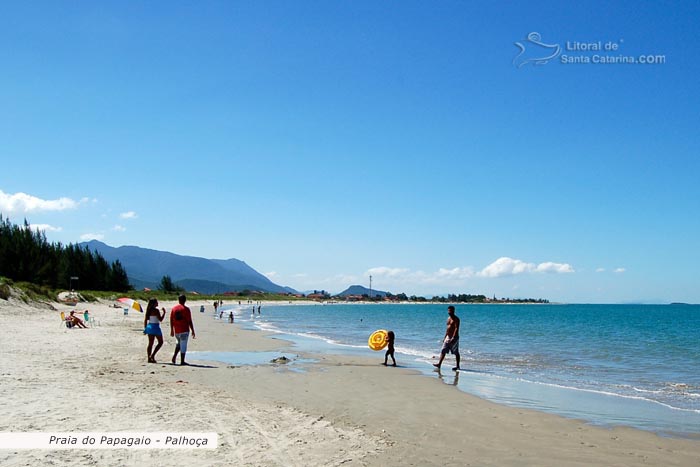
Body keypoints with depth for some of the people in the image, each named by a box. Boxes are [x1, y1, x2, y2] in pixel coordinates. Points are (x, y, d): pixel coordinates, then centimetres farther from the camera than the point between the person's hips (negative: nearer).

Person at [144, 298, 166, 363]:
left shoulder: (148, 310, 7)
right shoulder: (156, 310, -15)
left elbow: (145, 320, 10)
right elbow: (160, 319, -14)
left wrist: (145, 329, 15)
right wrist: (164, 312, -4)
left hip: (149, 326, 7)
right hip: (155, 327, -7)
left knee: (150, 343, 10)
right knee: (160, 342, 6)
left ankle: (149, 358, 9)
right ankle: (152, 355, -3)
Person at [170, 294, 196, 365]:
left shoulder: (173, 308, 5)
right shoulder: (186, 309, -9)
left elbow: (171, 320, 8)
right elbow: (189, 321, -10)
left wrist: (172, 330, 17)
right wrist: (193, 331, -5)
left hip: (176, 331, 5)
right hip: (184, 330, -5)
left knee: (179, 343, 25)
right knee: (183, 345, 1)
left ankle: (174, 356, 8)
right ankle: (182, 361, 2)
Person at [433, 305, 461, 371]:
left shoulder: (456, 319, -12)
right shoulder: (448, 318, 14)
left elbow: (456, 329, -19)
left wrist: (453, 338, -27)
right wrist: (445, 337, 18)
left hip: (454, 338, -8)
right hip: (448, 337, 8)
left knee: (456, 352, 0)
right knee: (443, 351, 1)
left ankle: (458, 366, 7)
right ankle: (439, 364, -1)